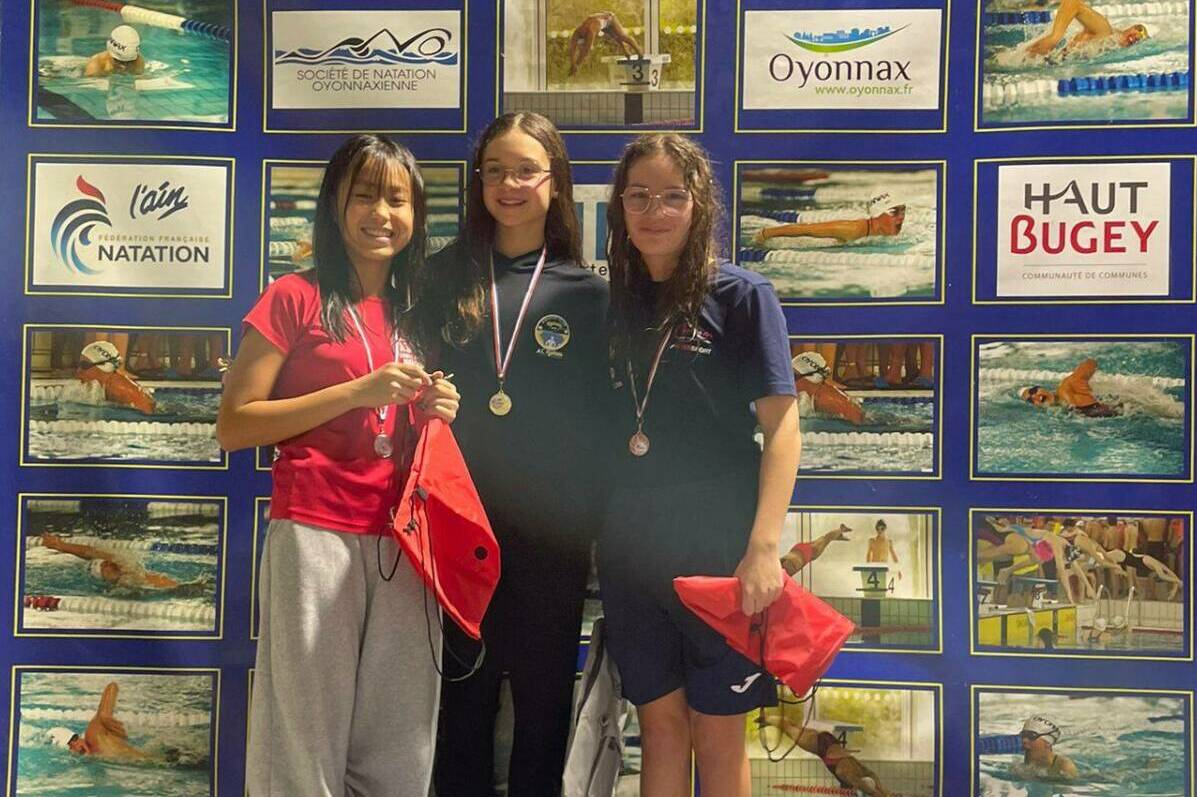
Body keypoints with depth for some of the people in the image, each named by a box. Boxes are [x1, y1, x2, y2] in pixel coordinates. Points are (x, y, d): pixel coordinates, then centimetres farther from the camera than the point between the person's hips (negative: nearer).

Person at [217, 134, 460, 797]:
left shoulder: (414, 312, 16)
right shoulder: (296, 298, 0)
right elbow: (233, 426, -6)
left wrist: (435, 412, 3)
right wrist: (357, 392, -12)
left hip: (403, 540, 5)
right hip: (316, 534, -5)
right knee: (309, 736, 1)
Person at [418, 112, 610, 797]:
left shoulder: (587, 291, 3)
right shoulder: (446, 277, 6)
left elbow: (600, 413, 4)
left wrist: (594, 512, -3)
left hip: (552, 530, -1)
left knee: (544, 695, 11)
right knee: (465, 692, 11)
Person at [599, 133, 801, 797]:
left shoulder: (740, 296, -5)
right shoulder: (612, 304, 8)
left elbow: (781, 425, -9)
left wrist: (763, 549, -17)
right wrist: (593, 532, 4)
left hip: (717, 549, -4)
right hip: (629, 549, 4)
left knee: (717, 734, 7)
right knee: (659, 725, 12)